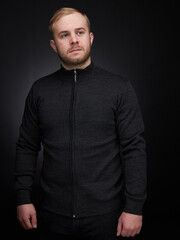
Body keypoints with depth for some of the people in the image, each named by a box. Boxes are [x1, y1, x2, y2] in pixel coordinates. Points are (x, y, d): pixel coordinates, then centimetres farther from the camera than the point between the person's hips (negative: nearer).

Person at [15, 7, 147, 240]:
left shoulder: (119, 88, -5)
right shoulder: (40, 90, 3)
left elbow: (134, 149, -7)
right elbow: (26, 148, 7)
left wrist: (134, 207, -10)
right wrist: (23, 198, 2)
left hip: (105, 214, -2)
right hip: (53, 214, 2)